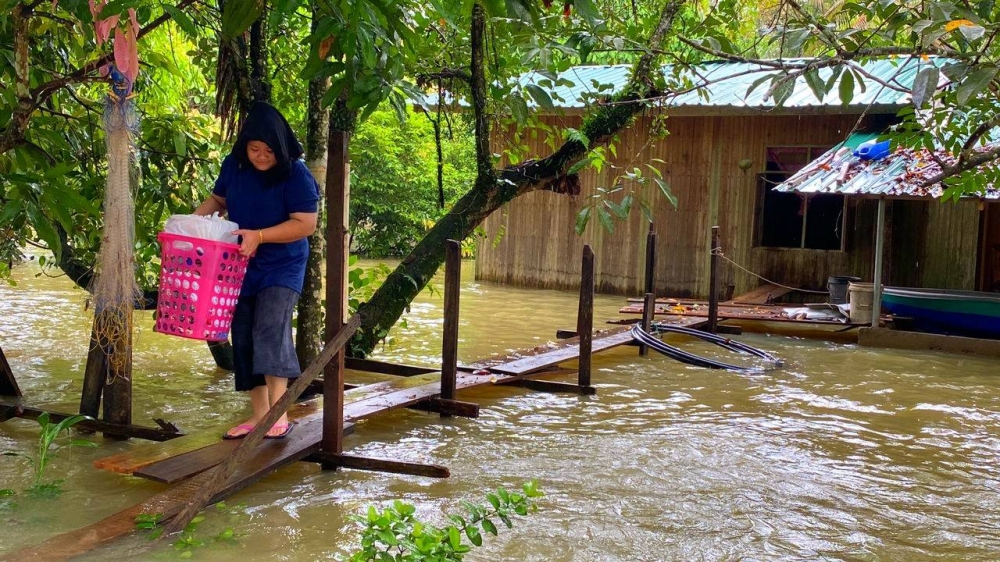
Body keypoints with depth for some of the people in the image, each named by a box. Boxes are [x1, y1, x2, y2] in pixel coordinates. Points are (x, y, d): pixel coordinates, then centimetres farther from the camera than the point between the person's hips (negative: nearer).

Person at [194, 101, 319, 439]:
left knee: (270, 329, -21)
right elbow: (219, 199, 17)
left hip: (281, 268, -6)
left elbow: (306, 224, -19)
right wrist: (199, 215, -5)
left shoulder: (296, 174, -16)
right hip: (241, 267, 6)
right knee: (243, 338, 6)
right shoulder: (234, 165, 0)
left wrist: (258, 236, -27)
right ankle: (259, 414, 14)